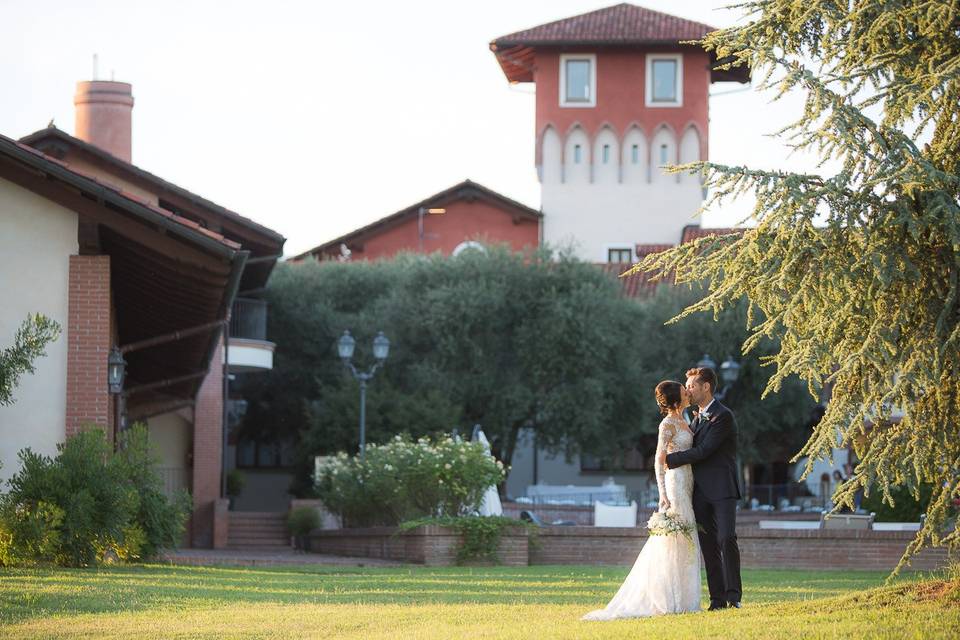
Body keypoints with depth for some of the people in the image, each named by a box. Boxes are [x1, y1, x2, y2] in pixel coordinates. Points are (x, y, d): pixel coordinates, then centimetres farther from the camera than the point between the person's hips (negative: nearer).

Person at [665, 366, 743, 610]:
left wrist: (669, 459, -13)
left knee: (726, 539, -16)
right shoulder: (698, 418, 20)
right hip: (701, 493, 8)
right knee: (708, 545, 3)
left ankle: (733, 594, -14)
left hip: (722, 489, -8)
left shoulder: (723, 416, -9)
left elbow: (703, 451, -15)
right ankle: (717, 598, 4)